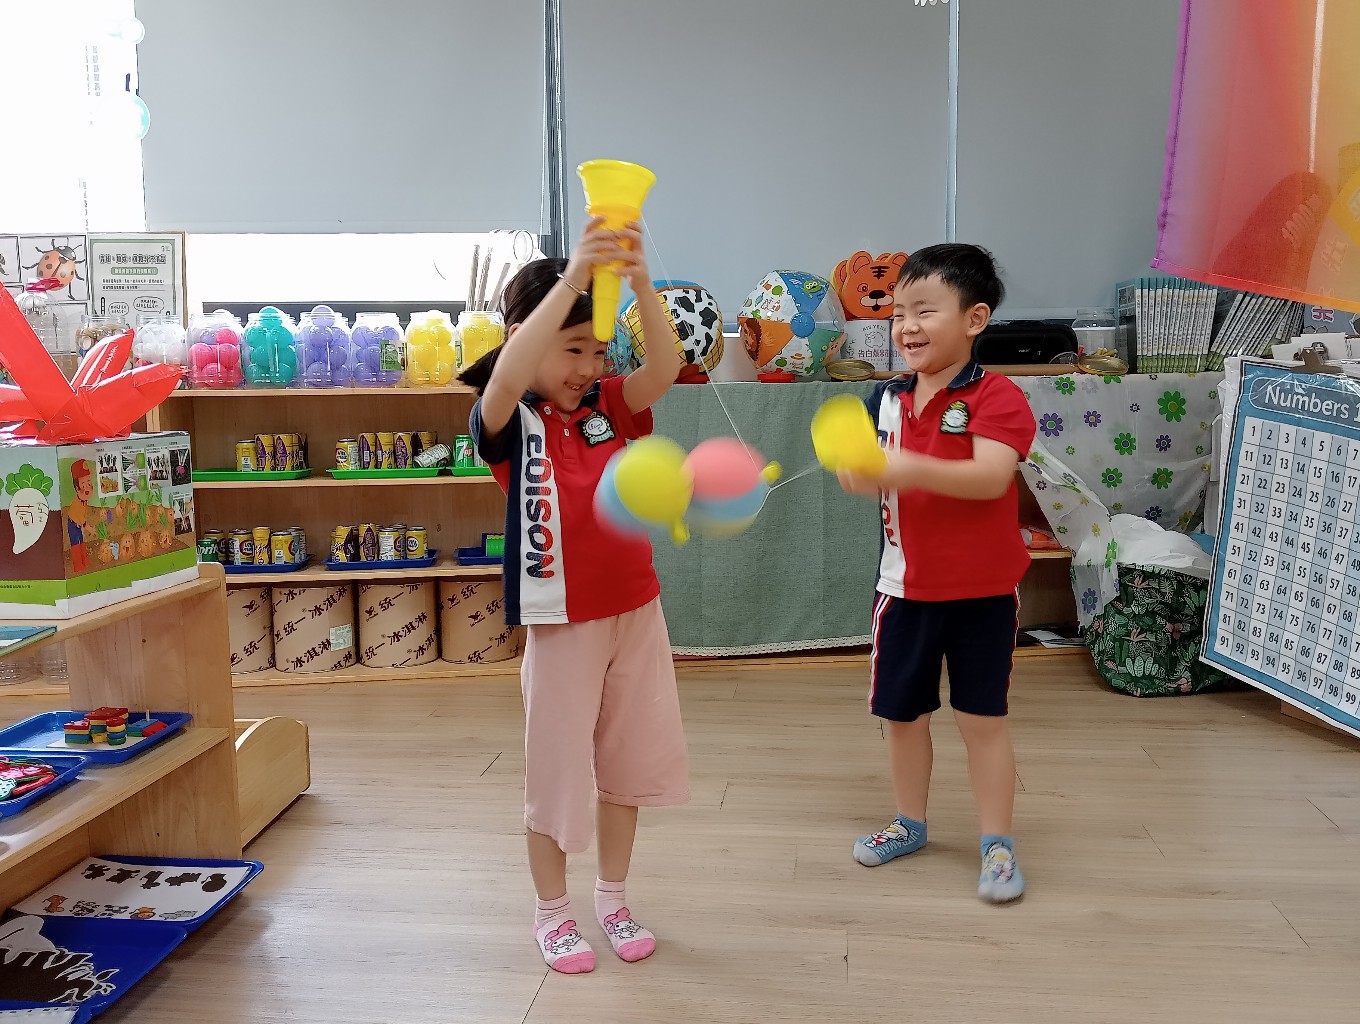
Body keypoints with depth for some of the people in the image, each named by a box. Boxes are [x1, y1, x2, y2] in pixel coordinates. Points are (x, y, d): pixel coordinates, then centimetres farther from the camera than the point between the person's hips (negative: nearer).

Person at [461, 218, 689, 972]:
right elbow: (506, 379, -36)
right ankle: (552, 913, 29)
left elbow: (665, 370, -19)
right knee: (556, 768, 8)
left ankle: (613, 899, 36)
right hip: (562, 619, -5)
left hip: (636, 610, 5)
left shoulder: (611, 406, 0)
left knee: (630, 760, 16)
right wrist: (571, 278, -44)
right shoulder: (509, 420, -12)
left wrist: (640, 284, -35)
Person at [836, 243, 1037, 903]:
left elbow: (990, 478, -30)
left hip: (981, 591, -5)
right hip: (906, 585, 5)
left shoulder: (996, 398, -15)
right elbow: (875, 477, 9)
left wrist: (909, 468, -40)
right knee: (900, 712, 15)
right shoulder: (888, 399, 4)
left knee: (982, 718, 5)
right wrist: (856, 471, -14)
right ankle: (910, 823, 35)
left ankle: (997, 843, 20)